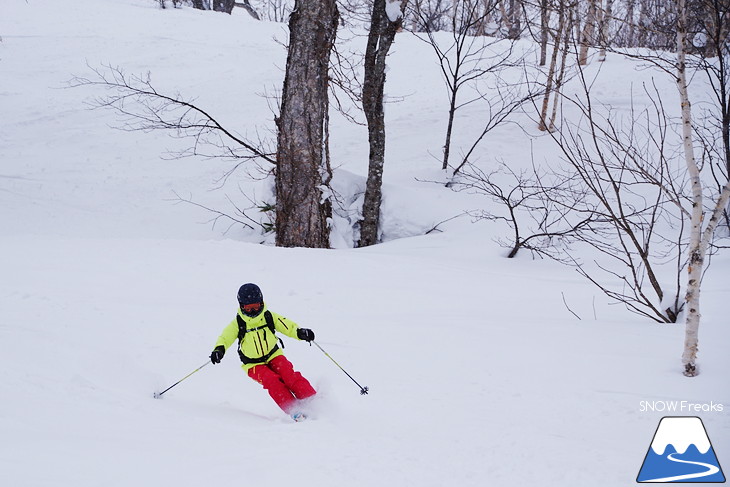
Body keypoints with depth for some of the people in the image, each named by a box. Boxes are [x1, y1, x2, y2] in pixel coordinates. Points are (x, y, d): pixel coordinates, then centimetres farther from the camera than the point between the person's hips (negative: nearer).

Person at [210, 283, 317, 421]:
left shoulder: (269, 317, -2)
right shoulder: (238, 324, -5)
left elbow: (288, 326, -7)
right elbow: (225, 337, -14)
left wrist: (300, 332, -28)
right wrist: (219, 349, -36)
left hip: (273, 356, 2)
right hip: (254, 364, -1)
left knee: (289, 374, -26)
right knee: (272, 380, -29)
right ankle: (294, 411, -31)